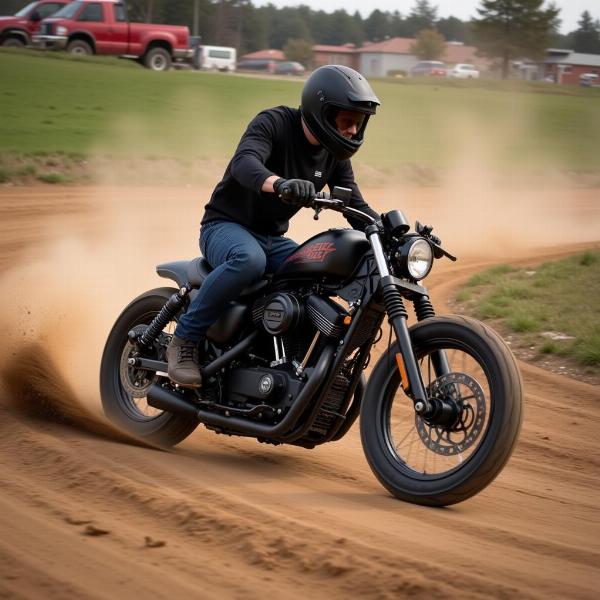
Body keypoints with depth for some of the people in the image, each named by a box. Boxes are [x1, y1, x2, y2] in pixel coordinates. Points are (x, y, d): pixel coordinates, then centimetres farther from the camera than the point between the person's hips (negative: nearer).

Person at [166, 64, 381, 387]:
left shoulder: (335, 154, 4)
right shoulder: (274, 122, -17)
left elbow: (356, 207, 5)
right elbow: (244, 163, -37)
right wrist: (279, 183, -58)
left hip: (273, 238, 7)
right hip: (226, 225, -7)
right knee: (249, 259, -40)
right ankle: (184, 340, -25)